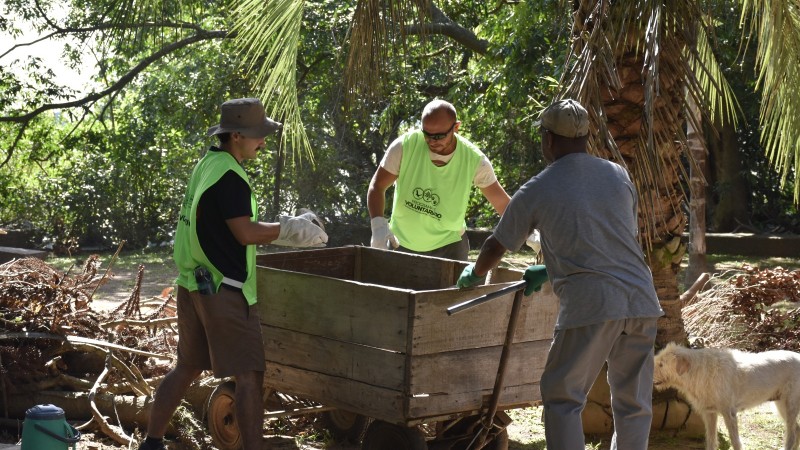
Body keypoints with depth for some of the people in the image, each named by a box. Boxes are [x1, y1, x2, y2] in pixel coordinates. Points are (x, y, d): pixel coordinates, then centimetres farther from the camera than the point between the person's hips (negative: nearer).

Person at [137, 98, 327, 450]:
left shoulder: (206, 165, 13)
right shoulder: (228, 175, -17)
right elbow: (246, 233, -19)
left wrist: (283, 229, 14)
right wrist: (290, 229, -7)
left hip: (194, 284, 10)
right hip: (223, 288, -10)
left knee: (188, 366, 18)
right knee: (249, 375, -7)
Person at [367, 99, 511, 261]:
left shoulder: (474, 160, -18)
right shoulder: (405, 146, -19)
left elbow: (502, 203, -10)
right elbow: (378, 185, -8)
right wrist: (378, 225, -24)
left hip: (448, 246, -1)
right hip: (400, 243, 1)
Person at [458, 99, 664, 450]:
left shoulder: (536, 191, 2)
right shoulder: (618, 176, 15)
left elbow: (496, 246, 14)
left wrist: (474, 275, 36)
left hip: (591, 303, -5)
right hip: (641, 301, 5)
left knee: (562, 398, 7)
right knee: (633, 401, 12)